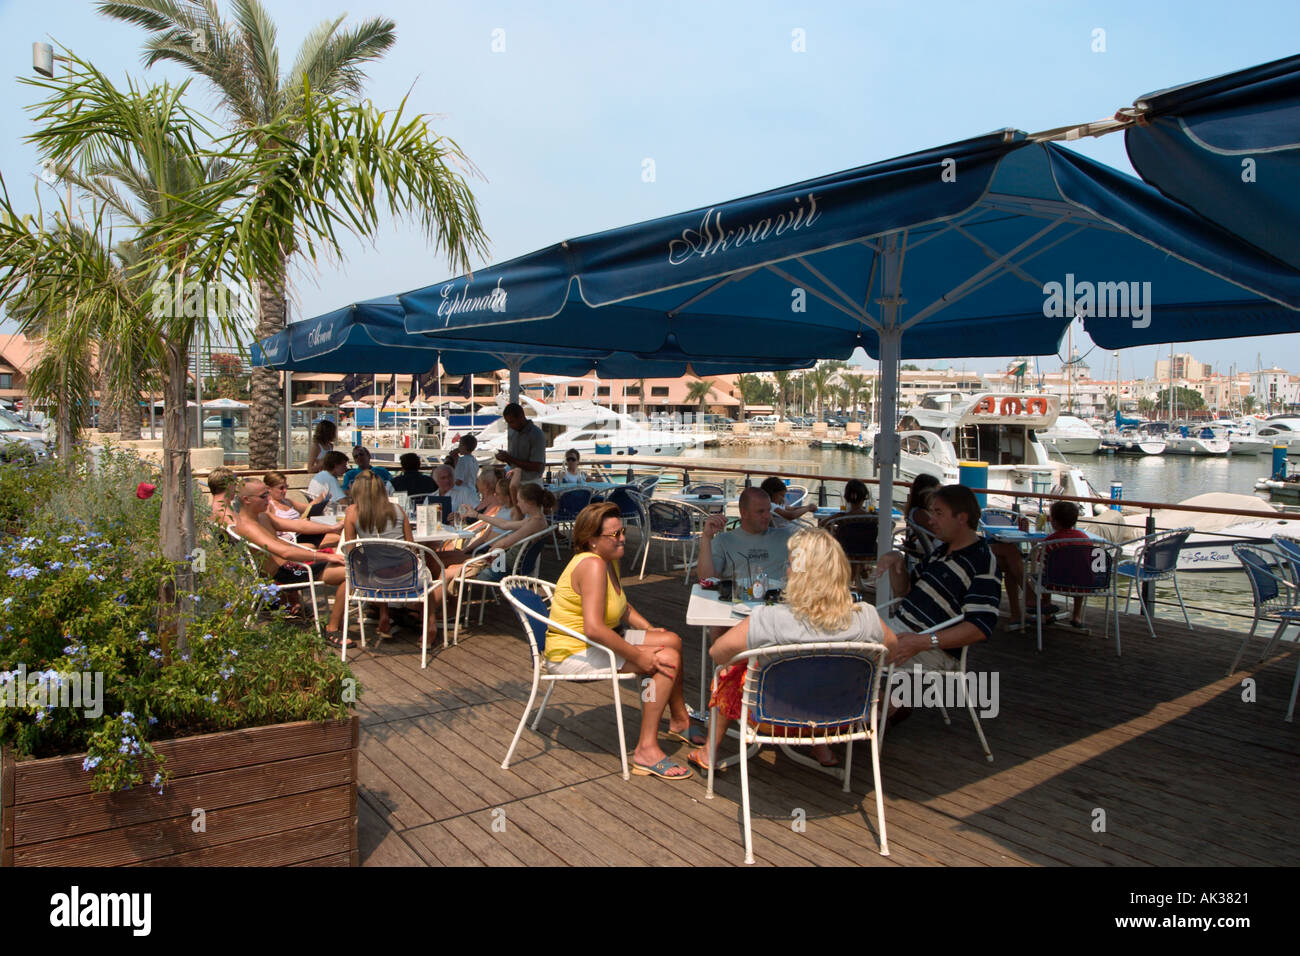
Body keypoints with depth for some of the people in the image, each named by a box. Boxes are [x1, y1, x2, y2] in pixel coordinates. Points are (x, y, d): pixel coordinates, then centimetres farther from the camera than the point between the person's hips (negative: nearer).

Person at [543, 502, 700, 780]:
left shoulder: (609, 560, 7)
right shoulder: (592, 564, -24)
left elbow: (622, 607, 23)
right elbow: (593, 628, -33)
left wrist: (649, 629, 9)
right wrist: (638, 656, -26)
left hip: (598, 642, 10)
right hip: (573, 654, -10)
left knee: (672, 640, 12)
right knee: (667, 660, -19)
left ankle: (679, 720, 29)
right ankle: (646, 751, -15)